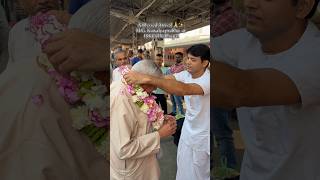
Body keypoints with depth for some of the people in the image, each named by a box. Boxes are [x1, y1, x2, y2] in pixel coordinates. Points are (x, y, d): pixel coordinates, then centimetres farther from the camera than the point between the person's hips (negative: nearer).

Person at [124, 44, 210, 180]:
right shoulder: (186, 74, -8)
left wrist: (147, 79, -55)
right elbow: (165, 79, -19)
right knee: (184, 165, 22)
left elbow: (184, 89, -47)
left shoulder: (207, 80, -30)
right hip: (189, 128, 6)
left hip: (204, 134, -5)